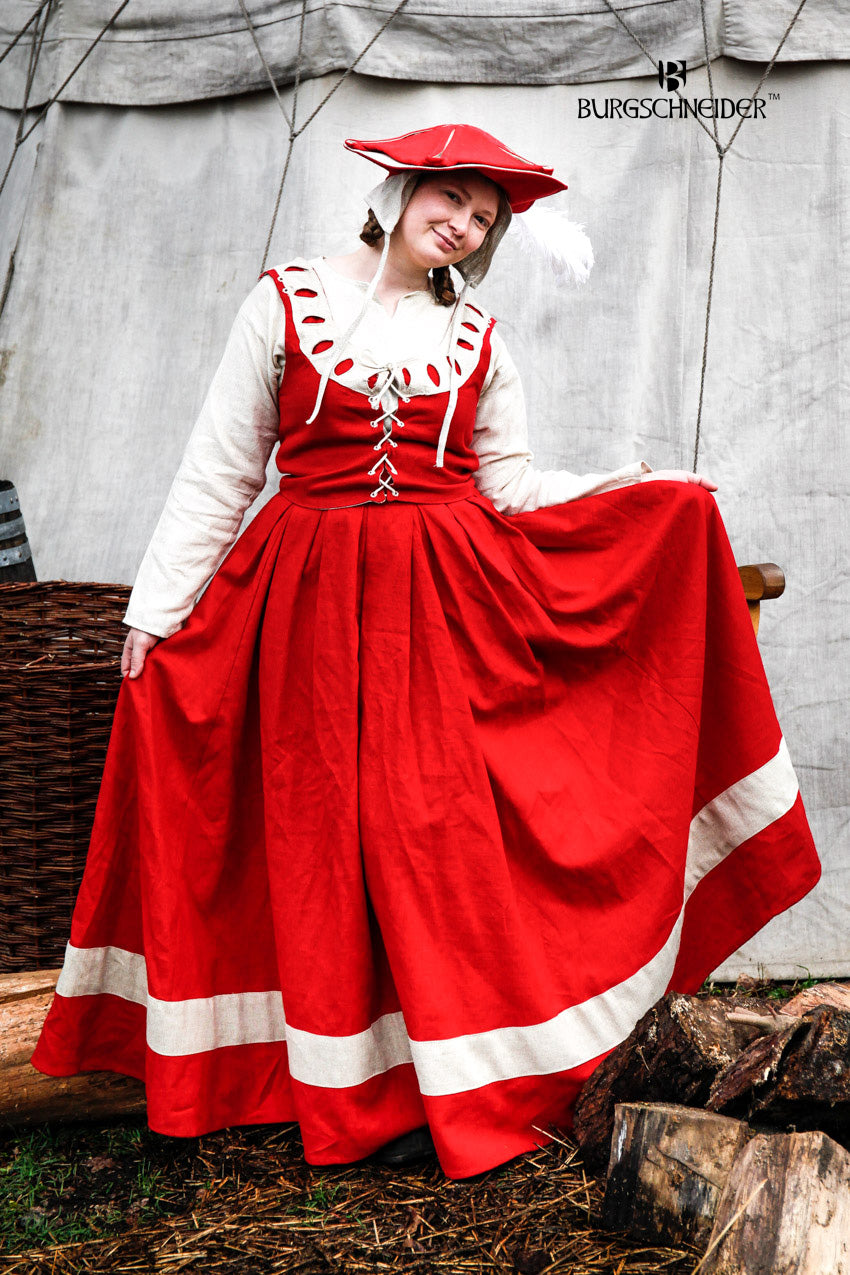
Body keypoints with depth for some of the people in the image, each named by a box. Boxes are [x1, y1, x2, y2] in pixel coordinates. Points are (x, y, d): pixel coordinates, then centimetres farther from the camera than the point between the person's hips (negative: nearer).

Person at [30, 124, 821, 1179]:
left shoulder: (476, 337, 11)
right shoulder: (287, 300, 5)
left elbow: (508, 484, 9)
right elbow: (219, 470, 4)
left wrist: (649, 495, -1)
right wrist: (156, 607, 0)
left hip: (448, 605, 1)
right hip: (311, 602, -1)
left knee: (440, 823, -1)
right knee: (326, 834, 2)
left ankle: (453, 1084, 12)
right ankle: (359, 1086, 15)